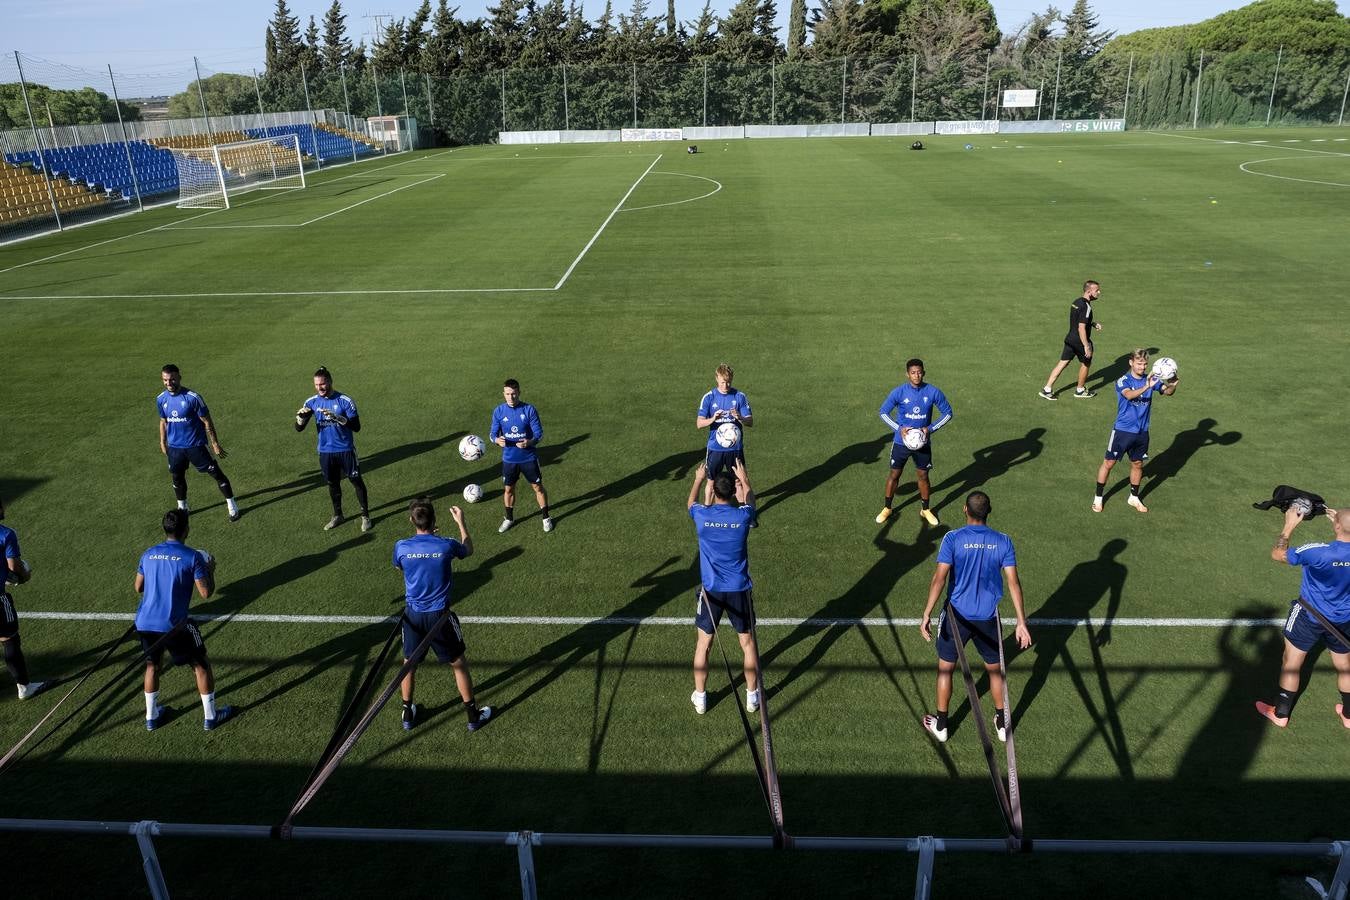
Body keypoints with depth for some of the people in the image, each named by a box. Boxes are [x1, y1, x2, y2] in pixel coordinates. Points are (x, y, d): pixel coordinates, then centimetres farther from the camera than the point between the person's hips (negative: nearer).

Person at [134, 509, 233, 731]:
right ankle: (210, 717, 20)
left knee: (152, 664, 26)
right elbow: (205, 593, -12)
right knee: (201, 665, 11)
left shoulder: (149, 554, 5)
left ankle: (151, 717, 35)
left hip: (144, 623, 5)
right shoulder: (192, 557, -11)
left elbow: (138, 587, 17)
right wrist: (210, 570, 4)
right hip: (173, 625, -5)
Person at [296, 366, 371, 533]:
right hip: (326, 451, 4)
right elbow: (299, 428, -2)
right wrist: (301, 417, -24)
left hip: (345, 449, -4)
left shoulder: (345, 400, -14)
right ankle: (337, 516, 33)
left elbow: (356, 427, -18)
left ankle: (365, 516, 18)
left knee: (356, 481, 5)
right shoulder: (312, 402, -3)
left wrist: (337, 417, -32)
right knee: (332, 483, 16)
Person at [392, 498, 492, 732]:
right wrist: (461, 522, 18)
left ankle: (408, 713, 36)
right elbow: (469, 550, 9)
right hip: (440, 616, -2)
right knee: (459, 664, 13)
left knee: (409, 664, 22)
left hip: (413, 615, 2)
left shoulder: (401, 547, -11)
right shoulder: (446, 545, -15)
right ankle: (473, 715, 23)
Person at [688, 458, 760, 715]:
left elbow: (691, 502, 15)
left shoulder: (701, 515, -12)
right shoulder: (743, 515, -12)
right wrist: (744, 479, 31)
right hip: (739, 590, 0)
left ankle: (700, 698, 25)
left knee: (703, 645, 15)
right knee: (748, 643, 17)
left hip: (710, 590, 0)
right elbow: (750, 499, 14)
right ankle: (752, 696, 28)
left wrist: (698, 479, 32)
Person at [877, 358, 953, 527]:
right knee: (894, 475, 8)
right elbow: (883, 412, -4)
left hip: (922, 442, 1)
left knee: (923, 476, 11)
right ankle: (887, 508, 25)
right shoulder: (899, 392, -13)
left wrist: (931, 428, -12)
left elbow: (947, 413, 0)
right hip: (901, 442, -1)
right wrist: (899, 428, -16)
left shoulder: (933, 392, -10)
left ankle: (925, 510, 29)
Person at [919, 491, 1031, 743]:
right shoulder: (1003, 542, -7)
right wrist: (1021, 622, -4)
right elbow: (1013, 583, -8)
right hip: (988, 618, 2)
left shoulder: (953, 539, -13)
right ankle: (1002, 724, 35)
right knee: (995, 670, 21)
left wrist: (927, 614, -17)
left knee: (946, 669, 14)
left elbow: (939, 578, -19)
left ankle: (941, 725, 25)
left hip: (957, 615, -2)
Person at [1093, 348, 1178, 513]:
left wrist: (1172, 385, -32)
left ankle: (1134, 498, 33)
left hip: (1142, 432, 4)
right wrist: (1146, 387, -49)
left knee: (1137, 464, 15)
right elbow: (1129, 395, -33)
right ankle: (1098, 498, 16)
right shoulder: (1123, 380, -14)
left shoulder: (1151, 379, 0)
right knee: (1109, 463, 2)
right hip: (1122, 430, -4)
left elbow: (1168, 392, -10)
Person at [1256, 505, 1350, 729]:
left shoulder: (1317, 552, -32)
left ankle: (1280, 714, 24)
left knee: (1292, 663, 12)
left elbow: (1277, 555, -20)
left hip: (1310, 617, -5)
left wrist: (1289, 526, -12)